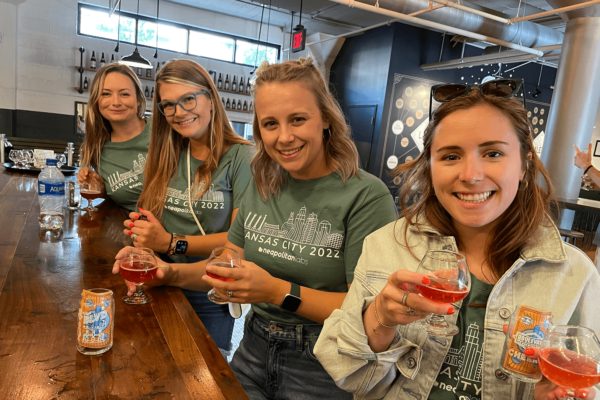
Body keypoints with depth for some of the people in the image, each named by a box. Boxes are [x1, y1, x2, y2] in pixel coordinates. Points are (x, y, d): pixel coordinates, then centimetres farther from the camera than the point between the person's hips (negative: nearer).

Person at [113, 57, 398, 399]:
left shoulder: (366, 195, -18)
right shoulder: (262, 187, 2)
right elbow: (227, 266, 8)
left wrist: (278, 291, -28)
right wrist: (172, 273, -8)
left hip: (322, 368, -4)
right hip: (254, 350, 5)